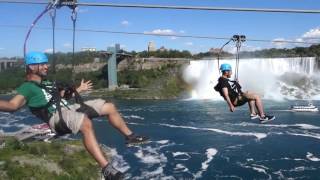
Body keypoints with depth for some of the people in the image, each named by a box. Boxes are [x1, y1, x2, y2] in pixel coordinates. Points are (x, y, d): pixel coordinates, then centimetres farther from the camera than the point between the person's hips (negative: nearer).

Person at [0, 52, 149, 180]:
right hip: (57, 116, -9)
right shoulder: (27, 87, 0)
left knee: (109, 107, 5)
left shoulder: (47, 83, 26)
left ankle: (130, 136, 19)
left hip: (70, 108, 9)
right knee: (86, 124, -41)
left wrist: (79, 89, 47)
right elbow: (12, 105, -15)